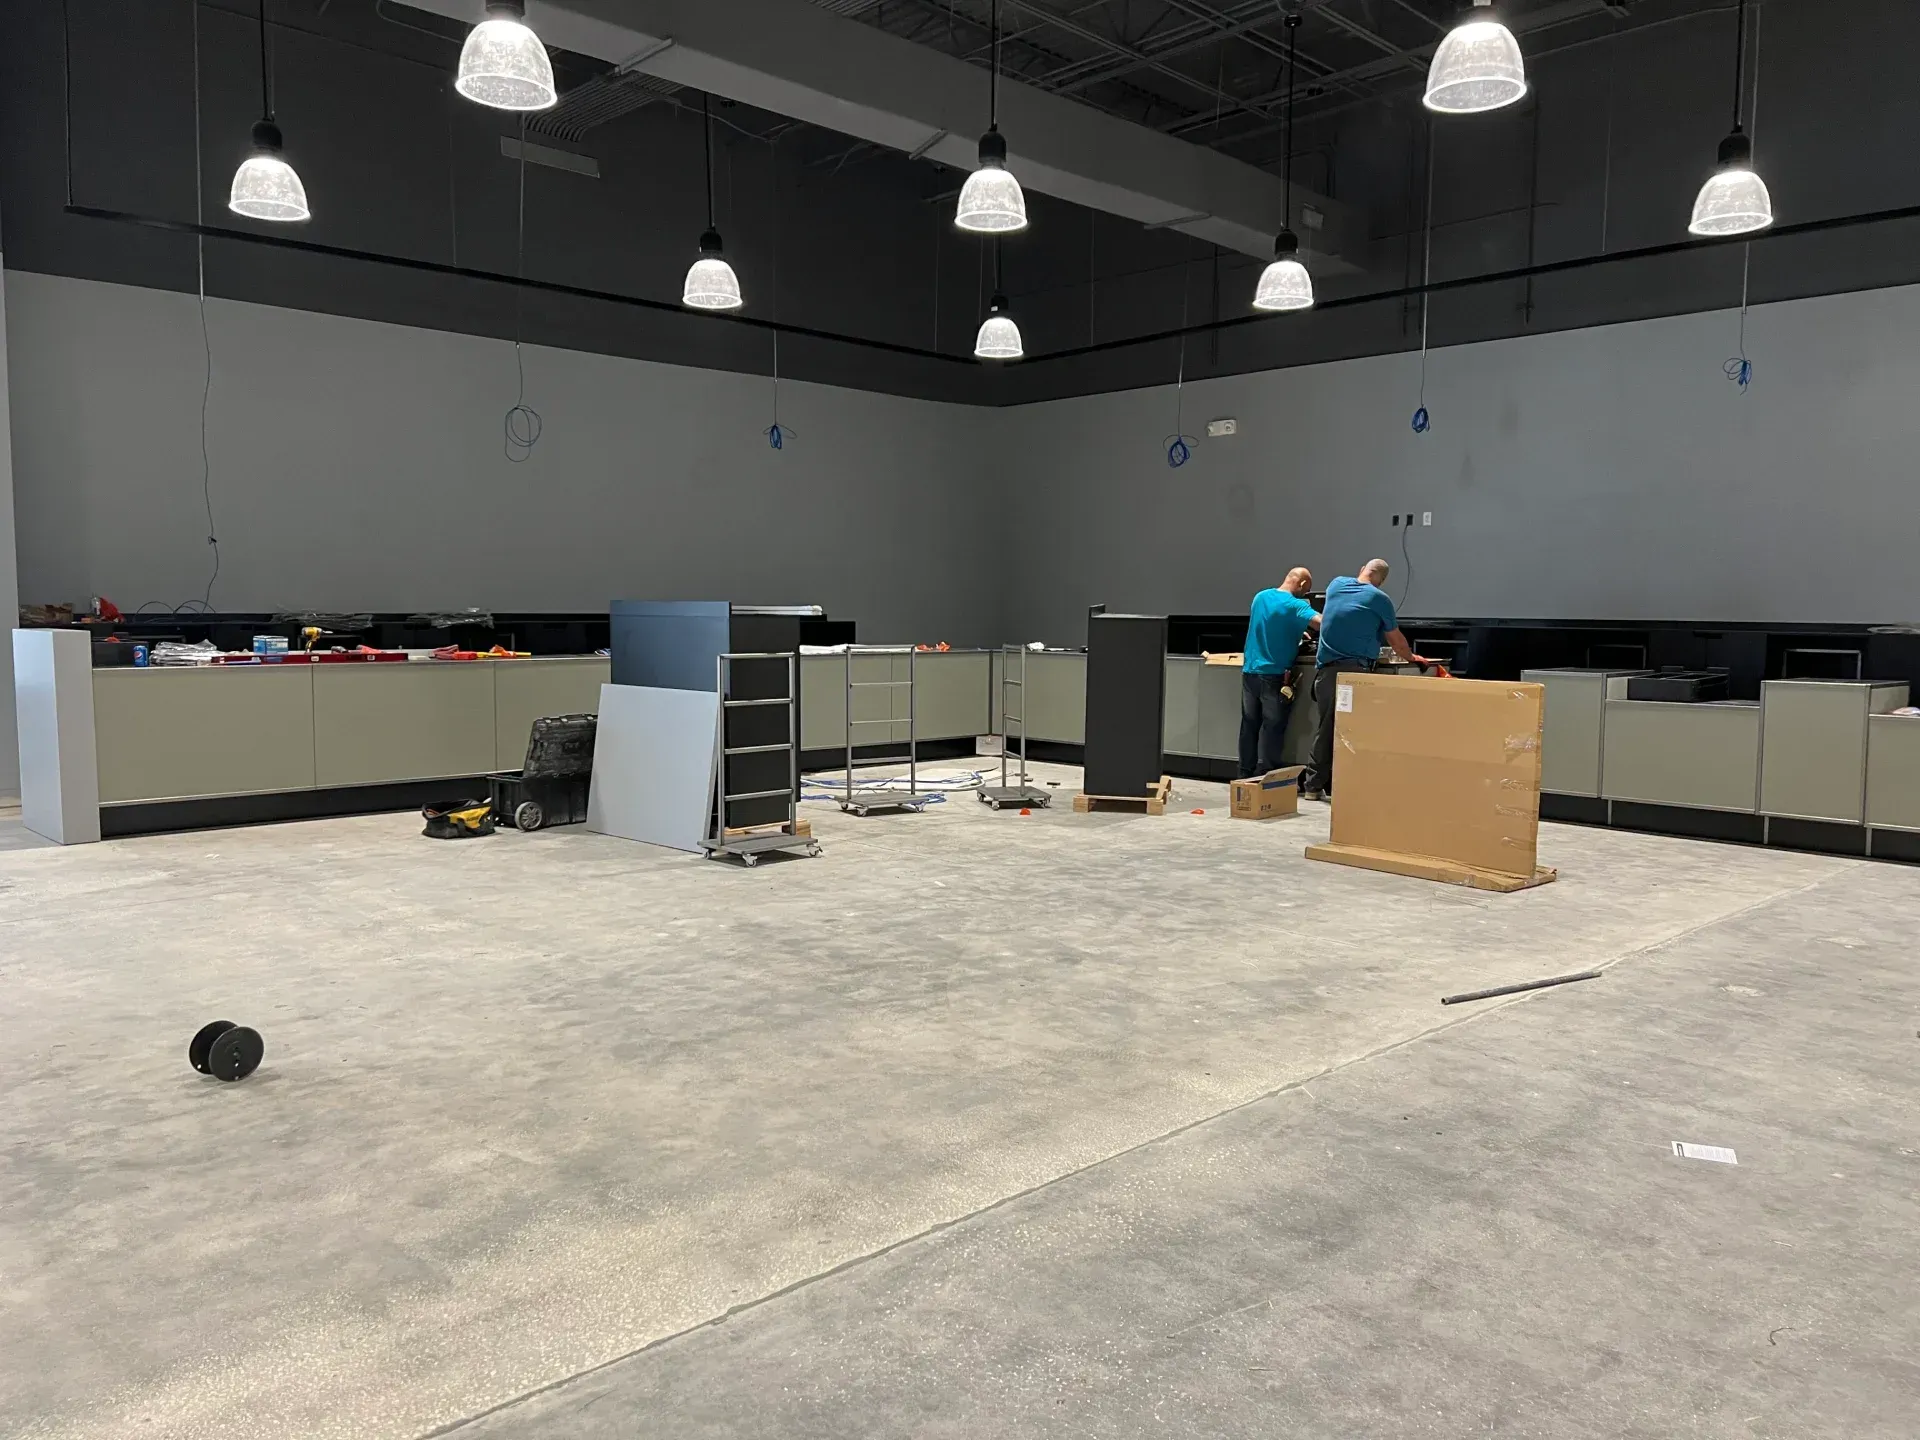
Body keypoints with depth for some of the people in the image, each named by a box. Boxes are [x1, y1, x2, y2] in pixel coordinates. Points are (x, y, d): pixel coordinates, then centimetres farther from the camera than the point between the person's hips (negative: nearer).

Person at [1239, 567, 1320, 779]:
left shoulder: (1260, 597, 10)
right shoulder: (1296, 605, -12)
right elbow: (1321, 624, -25)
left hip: (1250, 671, 6)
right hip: (1274, 675, -6)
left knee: (1249, 726, 11)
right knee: (1271, 728, 1)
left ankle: (1245, 776, 16)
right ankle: (1264, 776, 1)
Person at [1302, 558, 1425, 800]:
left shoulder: (1336, 585, 13)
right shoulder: (1379, 599, 2)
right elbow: (1395, 639, 13)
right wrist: (1410, 657, 32)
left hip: (1325, 668, 4)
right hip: (1354, 671, -4)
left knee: (1324, 728, 9)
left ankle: (1314, 785, 12)